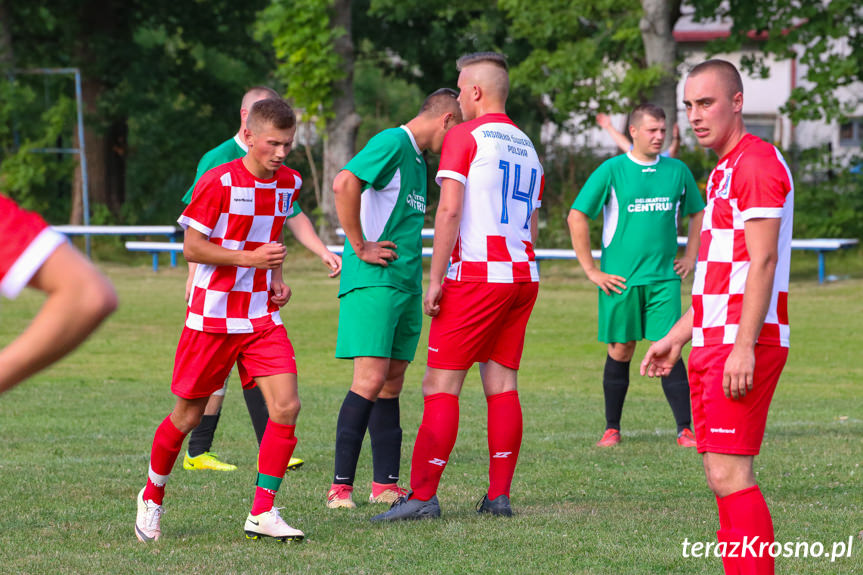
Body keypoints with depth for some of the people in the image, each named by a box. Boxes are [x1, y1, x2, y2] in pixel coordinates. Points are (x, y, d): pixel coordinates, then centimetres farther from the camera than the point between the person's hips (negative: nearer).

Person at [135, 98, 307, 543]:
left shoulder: (289, 184, 5)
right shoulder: (218, 183, -14)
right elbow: (192, 248, -12)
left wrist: (277, 276, 7)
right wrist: (251, 259, -21)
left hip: (263, 318, 5)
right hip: (212, 317, -4)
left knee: (286, 406, -13)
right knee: (188, 415, 5)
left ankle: (261, 514, -7)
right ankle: (152, 497, 30)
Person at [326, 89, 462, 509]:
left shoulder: (417, 158, 20)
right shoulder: (392, 143, -9)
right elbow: (344, 183, -24)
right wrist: (359, 247, -19)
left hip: (406, 284, 9)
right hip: (374, 282, -9)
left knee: (391, 385, 9)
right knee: (371, 381, -14)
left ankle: (385, 484, 13)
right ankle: (341, 486, -12)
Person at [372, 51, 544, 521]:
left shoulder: (464, 136, -5)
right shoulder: (526, 146, 18)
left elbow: (450, 210, -13)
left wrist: (436, 279, -12)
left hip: (476, 274, -7)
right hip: (523, 275, 7)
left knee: (441, 385, -6)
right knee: (502, 385, 7)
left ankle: (423, 495, -9)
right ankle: (499, 495, 4)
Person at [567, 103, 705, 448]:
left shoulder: (677, 171, 7)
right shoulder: (611, 171, -3)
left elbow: (697, 213, 23)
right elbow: (576, 217, -2)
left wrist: (690, 258, 14)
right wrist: (591, 271, -4)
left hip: (664, 278, 2)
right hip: (620, 279, -2)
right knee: (620, 351, 4)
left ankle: (685, 429, -5)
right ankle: (612, 429, 17)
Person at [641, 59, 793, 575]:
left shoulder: (758, 162, -10)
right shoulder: (724, 171, 21)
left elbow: (761, 262, -18)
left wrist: (744, 346, -24)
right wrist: (678, 336, 27)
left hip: (743, 341, -10)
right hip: (713, 341, 10)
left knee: (729, 474, -14)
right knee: (724, 476, 8)